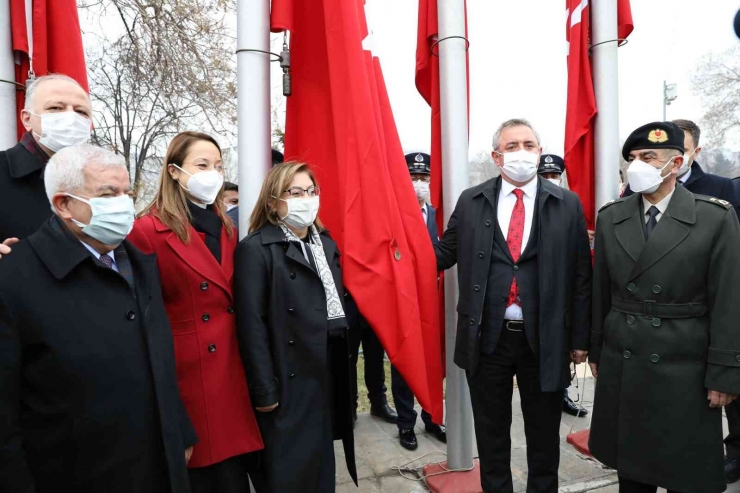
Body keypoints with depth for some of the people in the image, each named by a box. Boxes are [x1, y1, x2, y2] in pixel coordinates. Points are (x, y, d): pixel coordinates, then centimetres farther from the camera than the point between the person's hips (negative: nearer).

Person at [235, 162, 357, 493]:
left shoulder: (326, 242, 10)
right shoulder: (255, 249, -11)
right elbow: (252, 325, -14)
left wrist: (343, 363, 9)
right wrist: (265, 390, -15)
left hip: (329, 372, 6)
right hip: (290, 380, -6)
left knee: (323, 463, 21)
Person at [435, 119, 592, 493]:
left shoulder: (567, 204, -1)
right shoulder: (470, 202, 1)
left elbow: (580, 276, 0)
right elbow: (445, 255, 5)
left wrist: (580, 338, 1)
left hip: (545, 339, 0)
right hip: (486, 337, 1)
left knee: (544, 434, 20)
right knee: (491, 434, 18)